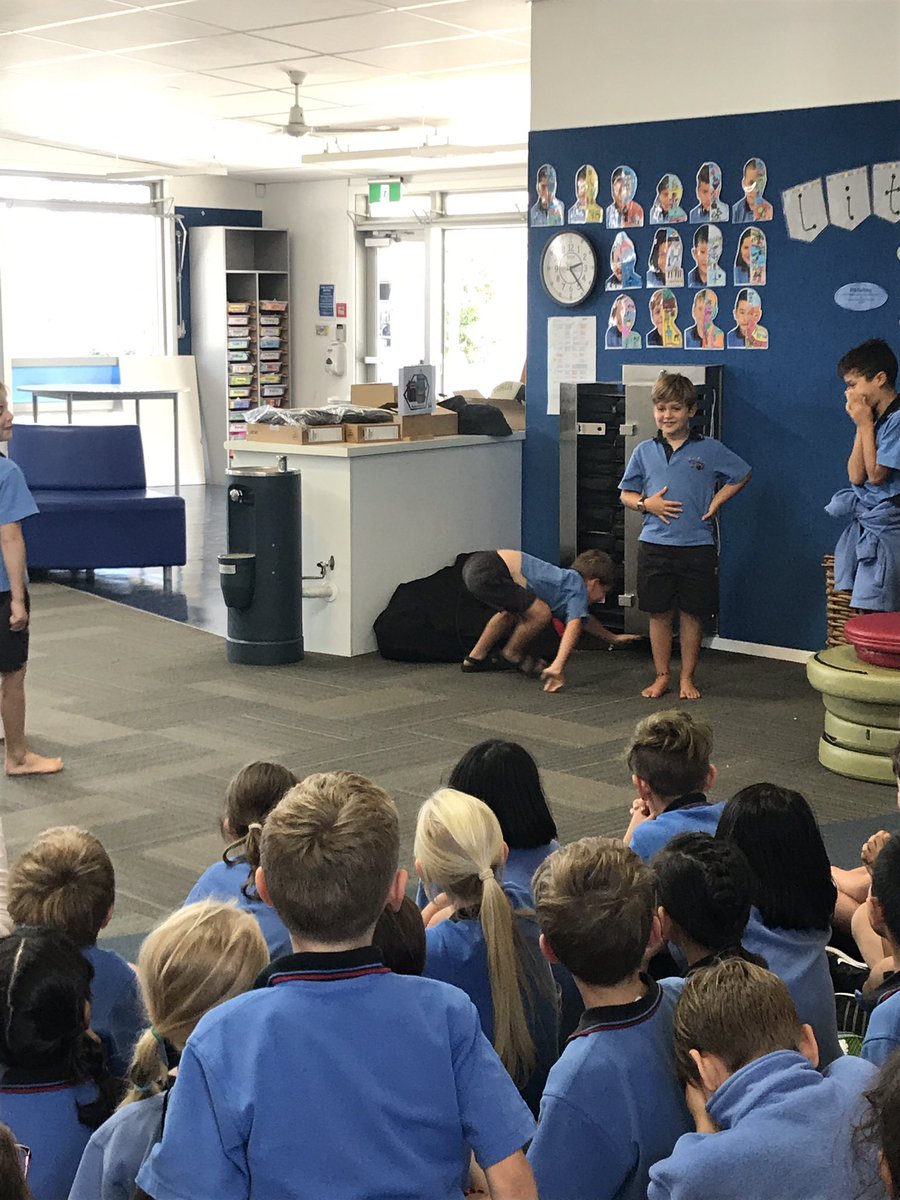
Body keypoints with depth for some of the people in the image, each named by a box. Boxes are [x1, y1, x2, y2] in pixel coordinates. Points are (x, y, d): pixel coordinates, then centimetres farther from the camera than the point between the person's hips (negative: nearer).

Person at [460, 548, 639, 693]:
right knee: (540, 613, -11)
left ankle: (476, 657, 35)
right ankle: (512, 655, 12)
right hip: (487, 572, -10)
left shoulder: (566, 579, 26)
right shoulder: (578, 587, -1)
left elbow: (583, 618, 42)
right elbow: (573, 627, -17)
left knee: (512, 612, 33)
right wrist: (558, 667, -27)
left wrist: (613, 638, 53)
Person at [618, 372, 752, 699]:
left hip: (697, 546, -1)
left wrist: (716, 502, 1)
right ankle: (661, 676, 19)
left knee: (692, 614, 6)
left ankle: (687, 678, 18)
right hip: (655, 544, 1)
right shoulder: (645, 452, 5)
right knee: (659, 613, 7)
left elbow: (742, 475, 12)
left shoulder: (709, 449, 0)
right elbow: (626, 494, 12)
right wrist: (646, 504, -8)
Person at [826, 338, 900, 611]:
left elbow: (876, 474, -15)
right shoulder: (876, 419, 12)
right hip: (864, 522, 9)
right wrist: (861, 427, 1)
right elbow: (856, 476, 6)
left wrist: (865, 424, -8)